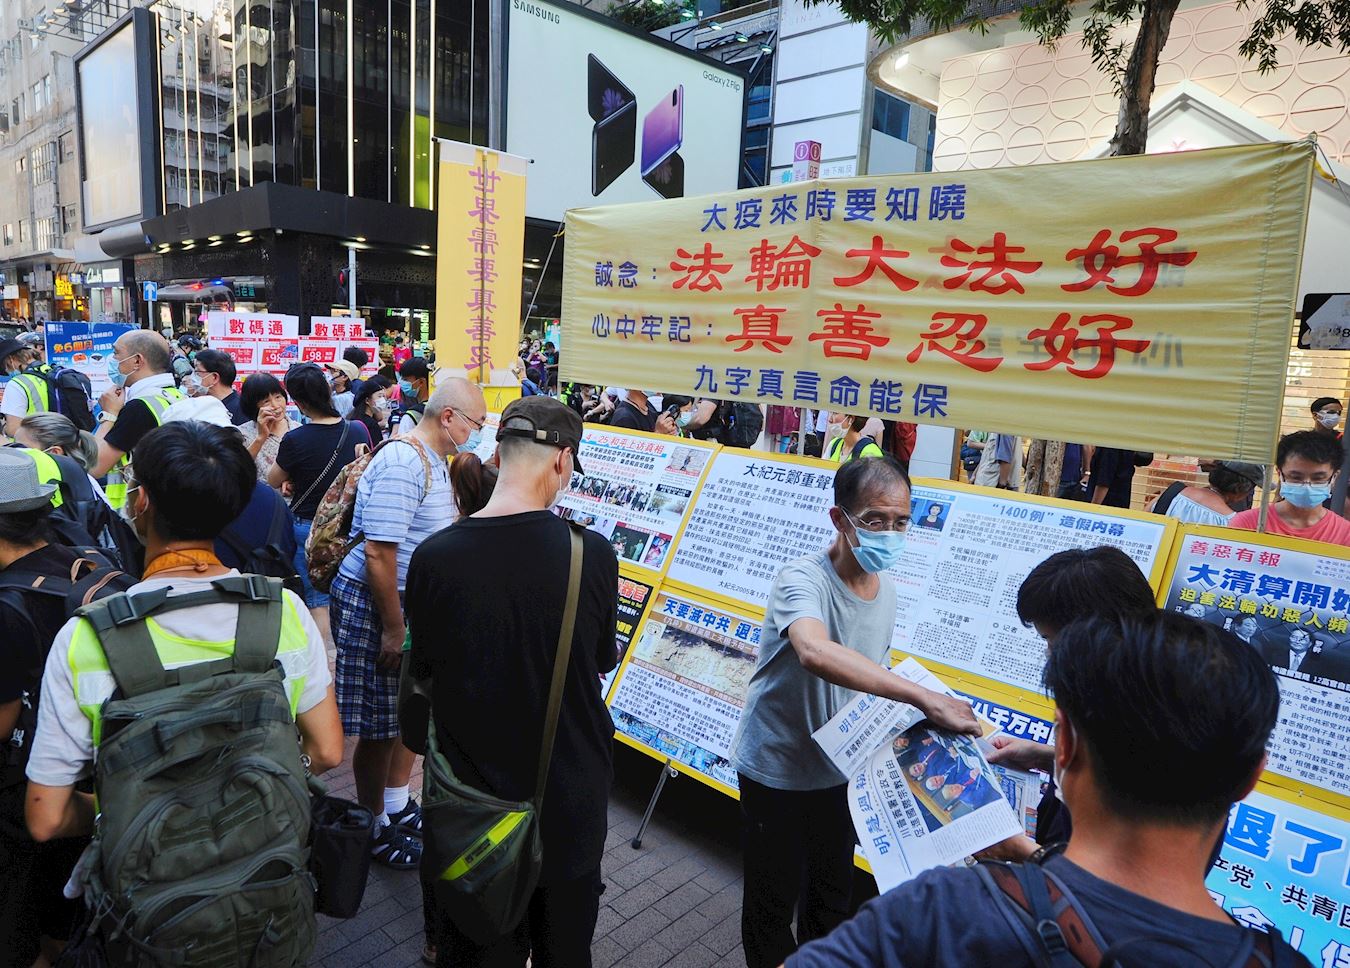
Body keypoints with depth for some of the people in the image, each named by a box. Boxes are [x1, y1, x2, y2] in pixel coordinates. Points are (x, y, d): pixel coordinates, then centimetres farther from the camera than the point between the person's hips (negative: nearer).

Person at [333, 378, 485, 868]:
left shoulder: (433, 460, 10)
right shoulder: (402, 463, -23)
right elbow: (378, 554, -27)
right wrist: (393, 629, -22)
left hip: (410, 601, 10)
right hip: (374, 606, -10)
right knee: (380, 726, 5)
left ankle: (398, 805, 38)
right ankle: (374, 827, 24)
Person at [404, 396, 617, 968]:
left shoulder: (434, 557, -18)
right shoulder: (592, 555, -20)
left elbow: (424, 669, -1)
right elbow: (604, 661, -3)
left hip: (472, 790, 0)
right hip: (570, 794, 0)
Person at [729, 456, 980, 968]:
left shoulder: (886, 586, -3)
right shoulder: (802, 579, -28)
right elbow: (815, 652, -50)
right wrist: (926, 697, -54)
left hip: (838, 769, 7)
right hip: (776, 770, -6)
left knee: (832, 896, 23)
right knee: (773, 900, 11)